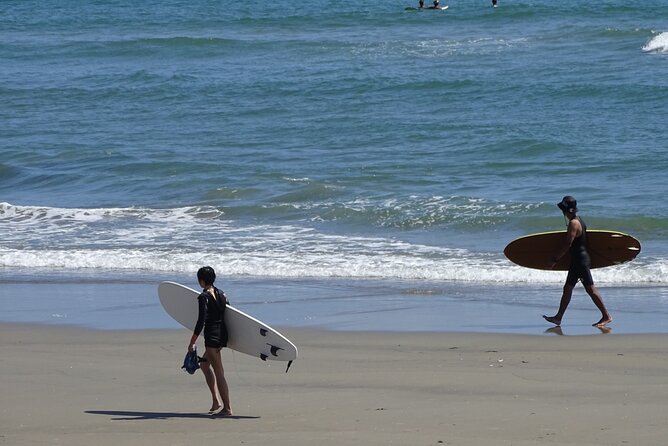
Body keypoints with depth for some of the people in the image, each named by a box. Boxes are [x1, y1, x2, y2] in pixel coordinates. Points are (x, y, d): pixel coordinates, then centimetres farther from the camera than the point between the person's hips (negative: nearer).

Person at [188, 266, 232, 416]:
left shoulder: (204, 297, -15)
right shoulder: (221, 294, 9)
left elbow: (201, 322, -20)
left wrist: (192, 342, -16)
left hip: (212, 336, -9)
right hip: (223, 334, 9)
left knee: (219, 372, -5)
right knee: (204, 364, 24)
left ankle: (227, 408, -4)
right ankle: (217, 402, 20)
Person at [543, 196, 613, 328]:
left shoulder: (573, 223, -17)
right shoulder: (578, 220, 13)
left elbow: (567, 245, -21)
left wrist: (555, 259, -15)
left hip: (580, 261, -11)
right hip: (577, 261, 11)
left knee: (591, 289, -8)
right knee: (567, 289, 14)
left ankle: (606, 316, -5)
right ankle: (558, 317, 19)